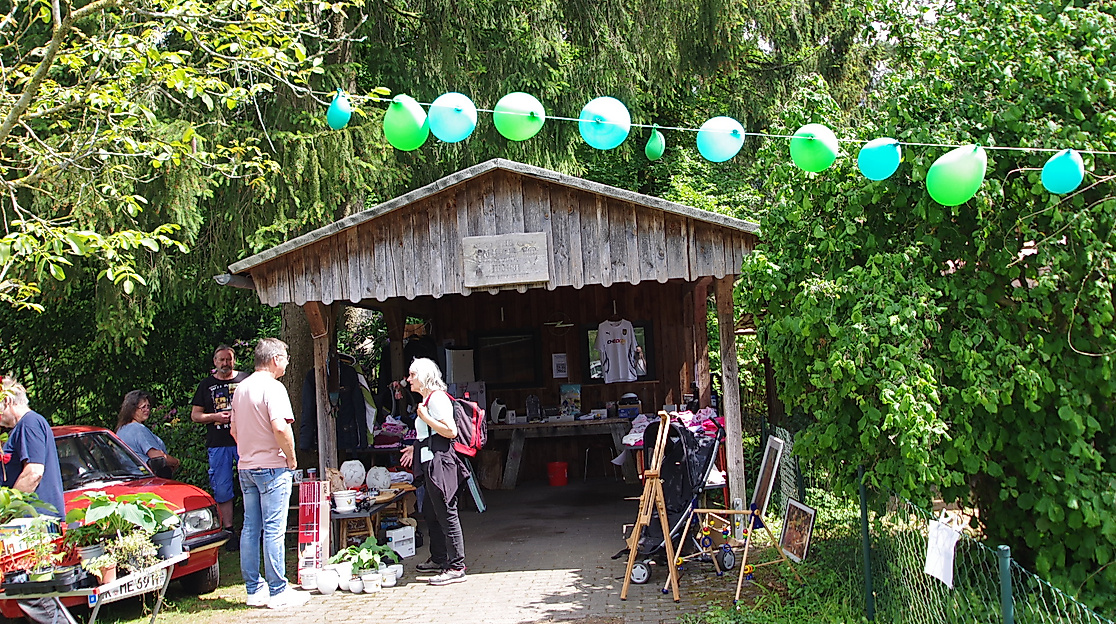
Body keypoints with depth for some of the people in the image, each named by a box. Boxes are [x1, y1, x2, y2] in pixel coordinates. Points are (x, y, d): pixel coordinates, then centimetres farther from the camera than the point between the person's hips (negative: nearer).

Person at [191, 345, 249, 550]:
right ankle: (229, 531, 10)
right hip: (218, 443, 2)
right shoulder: (206, 385, 13)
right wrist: (215, 417, -4)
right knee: (222, 490, 3)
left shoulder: (246, 379, 8)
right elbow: (195, 415, 14)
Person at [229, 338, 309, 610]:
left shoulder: (241, 388, 13)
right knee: (274, 530, -5)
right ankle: (278, 592, -1)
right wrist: (291, 458, -11)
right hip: (271, 467, -8)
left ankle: (254, 589, 16)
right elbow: (280, 427, -23)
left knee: (250, 528, 10)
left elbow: (234, 430, 19)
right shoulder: (272, 387, -13)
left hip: (246, 467, 8)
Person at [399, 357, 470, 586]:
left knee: (446, 513, -7)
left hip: (440, 462, -11)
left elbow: (451, 431, -20)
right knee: (430, 512, 18)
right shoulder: (428, 398, 19)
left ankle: (456, 567, -3)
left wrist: (425, 417, -18)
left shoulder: (437, 398, -13)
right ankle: (439, 559, 29)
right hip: (432, 463, 11)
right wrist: (416, 448, 23)